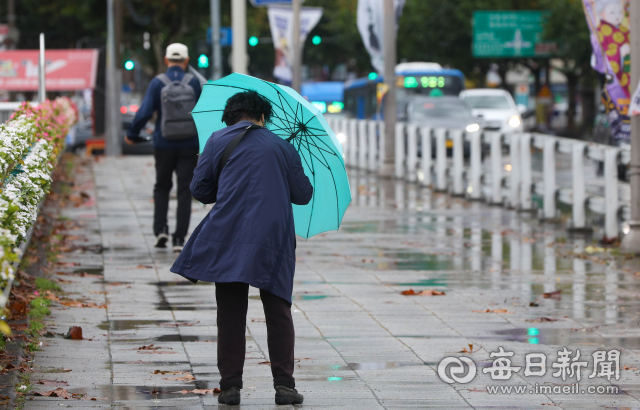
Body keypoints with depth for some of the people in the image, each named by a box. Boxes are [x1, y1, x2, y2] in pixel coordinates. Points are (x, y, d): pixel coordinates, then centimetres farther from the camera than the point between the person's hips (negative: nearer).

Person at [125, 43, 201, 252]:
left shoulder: (157, 83, -6)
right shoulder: (194, 82, -4)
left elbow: (144, 113, -11)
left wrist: (132, 135, 4)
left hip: (164, 146, 0)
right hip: (189, 146, 0)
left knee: (162, 187, 18)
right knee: (184, 191, 4)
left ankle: (160, 229, 3)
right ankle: (179, 238, -1)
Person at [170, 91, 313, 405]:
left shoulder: (219, 140, 9)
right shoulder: (283, 147, 14)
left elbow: (199, 189, 8)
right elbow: (304, 195, 17)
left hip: (230, 236, -1)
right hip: (274, 239, 1)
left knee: (231, 314, 3)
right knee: (278, 313, 6)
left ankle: (231, 385, 1)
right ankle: (284, 385, 0)